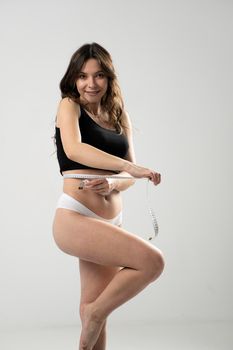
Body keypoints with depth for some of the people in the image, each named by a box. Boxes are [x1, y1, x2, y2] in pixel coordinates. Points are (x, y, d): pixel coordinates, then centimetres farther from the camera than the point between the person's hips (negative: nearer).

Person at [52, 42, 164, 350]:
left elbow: (129, 175, 11)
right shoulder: (69, 106, 1)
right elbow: (74, 149, -20)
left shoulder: (119, 117, 16)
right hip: (75, 218, -6)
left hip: (112, 222, 6)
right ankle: (95, 315, -2)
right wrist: (127, 167, -31)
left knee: (95, 308, 7)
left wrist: (112, 183, -12)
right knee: (152, 260, -20)